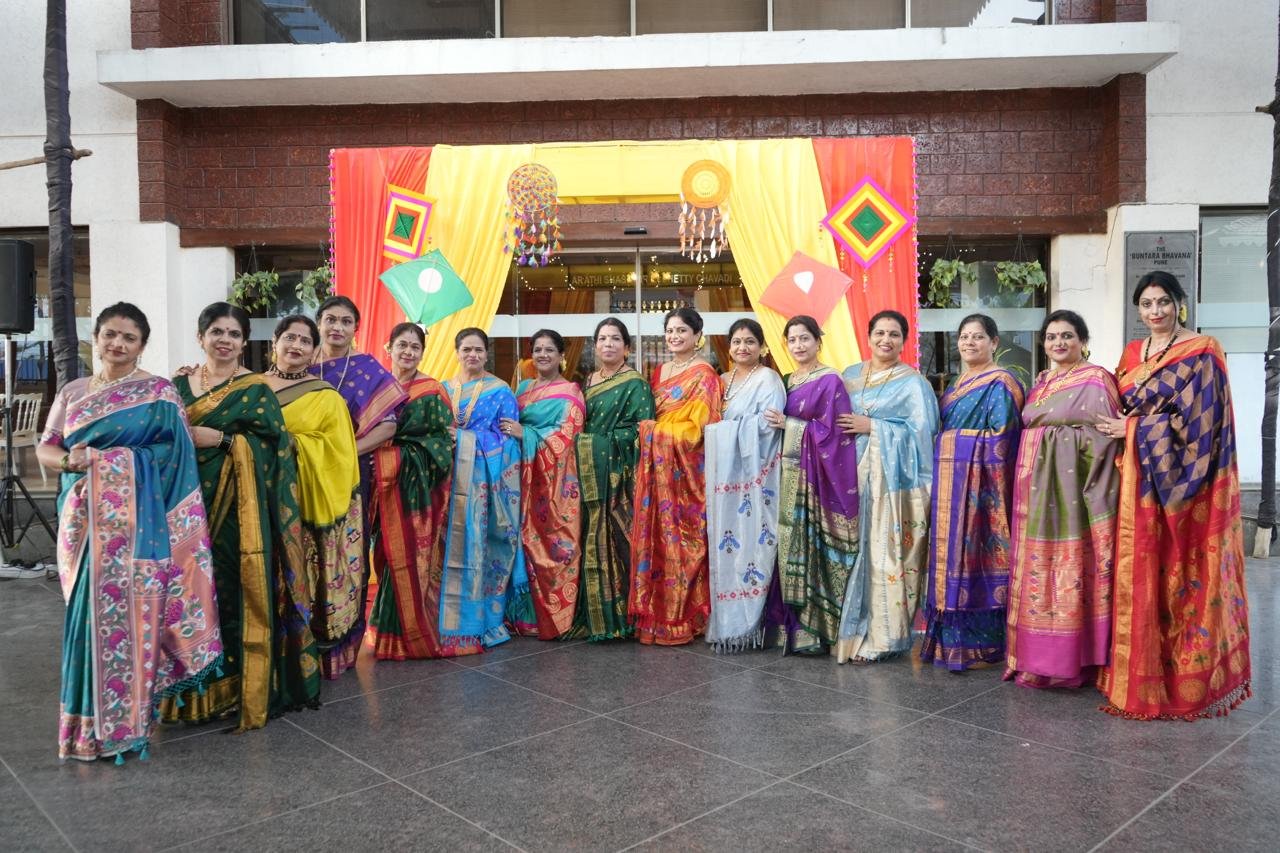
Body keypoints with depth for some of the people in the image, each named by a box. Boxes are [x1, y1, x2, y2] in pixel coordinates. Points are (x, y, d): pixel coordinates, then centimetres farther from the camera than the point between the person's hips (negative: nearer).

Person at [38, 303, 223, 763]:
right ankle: (90, 717, 22)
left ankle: (122, 721, 9)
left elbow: (175, 453, -6)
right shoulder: (73, 392, 13)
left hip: (135, 520, -4)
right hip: (84, 518, 4)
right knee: (88, 613, 7)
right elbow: (45, 449, 12)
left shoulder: (159, 393, -1)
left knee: (125, 613, -4)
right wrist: (69, 460, -8)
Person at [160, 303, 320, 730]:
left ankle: (235, 686, 5)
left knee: (232, 590, -5)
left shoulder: (256, 389, 0)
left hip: (236, 509, -4)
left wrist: (221, 439, -16)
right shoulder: (180, 385, 14)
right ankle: (192, 686, 18)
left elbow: (272, 446, -9)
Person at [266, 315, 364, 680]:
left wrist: (290, 441, -14)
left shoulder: (326, 396, 3)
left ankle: (315, 650, 9)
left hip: (311, 501, -2)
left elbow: (338, 451, -3)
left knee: (308, 578, -2)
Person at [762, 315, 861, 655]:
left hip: (814, 477, -6)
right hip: (787, 474, 6)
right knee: (789, 545, 6)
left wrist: (789, 425, -13)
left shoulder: (830, 382, -5)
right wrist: (777, 423, 2)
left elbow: (833, 432, -12)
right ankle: (792, 625, 14)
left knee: (812, 546, -6)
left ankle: (816, 628, 2)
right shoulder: (786, 381, 16)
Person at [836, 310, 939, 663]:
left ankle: (883, 635, 3)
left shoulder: (913, 382, 1)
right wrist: (853, 428, -3)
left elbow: (922, 431, -9)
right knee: (855, 550, 3)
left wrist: (872, 427, -12)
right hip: (855, 473, 4)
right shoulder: (851, 376, 15)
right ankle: (854, 628, 14)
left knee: (887, 552, -5)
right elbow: (839, 421, 18)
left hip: (893, 478, -4)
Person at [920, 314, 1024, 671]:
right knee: (952, 552, 10)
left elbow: (999, 441, -13)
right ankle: (951, 635, 18)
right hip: (951, 481, 8)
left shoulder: (1000, 384, -6)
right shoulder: (958, 383, 19)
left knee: (974, 553, -5)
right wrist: (942, 480, 12)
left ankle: (979, 642, 3)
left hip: (977, 481, -8)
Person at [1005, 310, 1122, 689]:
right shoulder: (1042, 382, 16)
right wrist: (1025, 487, 13)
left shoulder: (1096, 381, -6)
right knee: (1036, 569, 9)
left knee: (1070, 570, -3)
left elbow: (1104, 438, -11)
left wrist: (1097, 499, -18)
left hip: (1071, 489, -7)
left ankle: (1070, 659, 5)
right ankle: (1036, 655, 18)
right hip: (1036, 490, 7)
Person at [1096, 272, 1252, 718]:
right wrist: (1119, 427, 1)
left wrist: (1133, 429, -10)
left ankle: (1188, 678, 9)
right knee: (1140, 574, 6)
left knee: (1183, 575, -2)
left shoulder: (1202, 352, -5)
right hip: (1138, 480, 6)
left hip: (1181, 480, -6)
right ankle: (1143, 676, 15)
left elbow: (1196, 418, -13)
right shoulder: (1132, 354, 15)